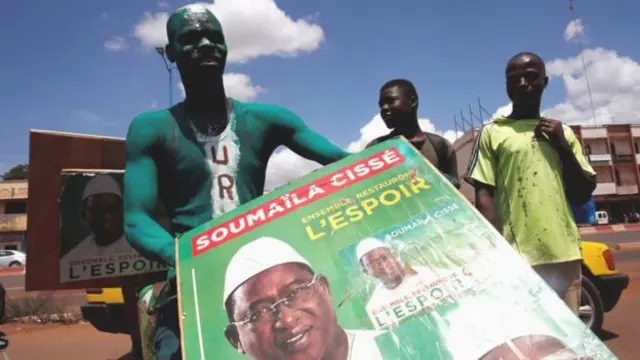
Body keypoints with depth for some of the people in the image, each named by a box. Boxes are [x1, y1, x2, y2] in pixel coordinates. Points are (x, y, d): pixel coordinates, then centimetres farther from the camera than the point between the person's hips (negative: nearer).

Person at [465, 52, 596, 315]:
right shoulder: (492, 133, 3)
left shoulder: (563, 133, 16)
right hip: (518, 256, -4)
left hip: (565, 254, 4)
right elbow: (484, 196, -3)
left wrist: (562, 146, 2)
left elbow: (583, 195, 14)